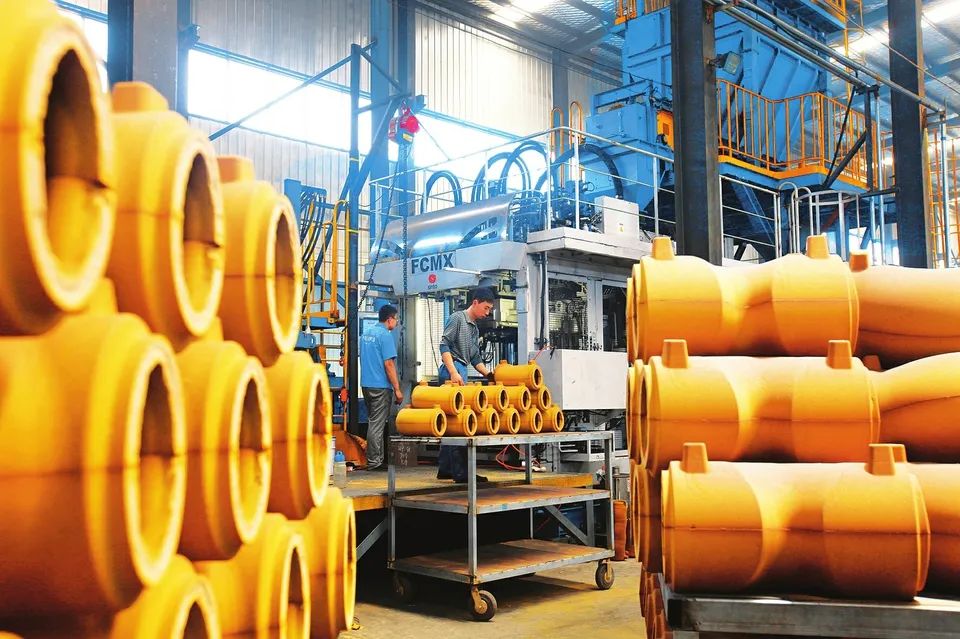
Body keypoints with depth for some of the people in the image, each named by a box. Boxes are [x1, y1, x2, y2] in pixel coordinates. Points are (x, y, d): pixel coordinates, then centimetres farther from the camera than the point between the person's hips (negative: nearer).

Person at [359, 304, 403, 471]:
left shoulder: (366, 333, 12)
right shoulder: (385, 335, -14)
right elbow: (389, 364, -17)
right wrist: (397, 389, -13)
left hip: (366, 384, 8)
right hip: (381, 386, -8)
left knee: (373, 422, 16)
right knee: (377, 424, -3)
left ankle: (375, 458, 22)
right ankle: (373, 461, 1)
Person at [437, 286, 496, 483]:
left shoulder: (475, 328, 23)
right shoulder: (457, 318, -4)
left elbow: (475, 358, 26)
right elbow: (444, 345, -13)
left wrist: (489, 374, 13)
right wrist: (453, 373, -21)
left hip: (462, 372, 10)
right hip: (452, 371, -10)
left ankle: (445, 469, 15)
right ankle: (461, 472, -12)